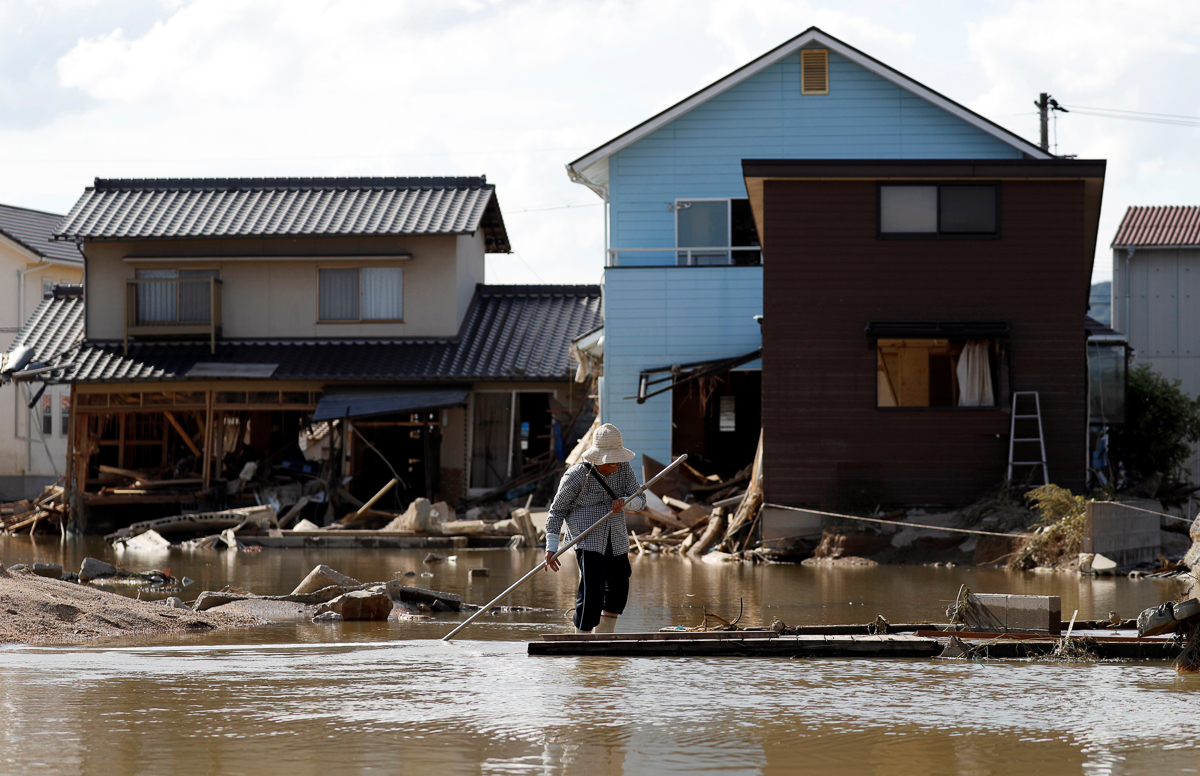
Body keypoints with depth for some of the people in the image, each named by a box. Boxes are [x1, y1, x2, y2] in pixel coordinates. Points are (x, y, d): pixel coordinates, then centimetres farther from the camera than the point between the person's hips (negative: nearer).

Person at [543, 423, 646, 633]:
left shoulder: (624, 469, 2)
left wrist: (624, 502, -23)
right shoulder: (577, 475, -12)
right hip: (588, 539, -6)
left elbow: (640, 501, 2)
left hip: (617, 540, 6)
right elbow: (557, 510, -6)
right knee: (592, 588, -17)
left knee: (619, 589, 9)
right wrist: (551, 547, -12)